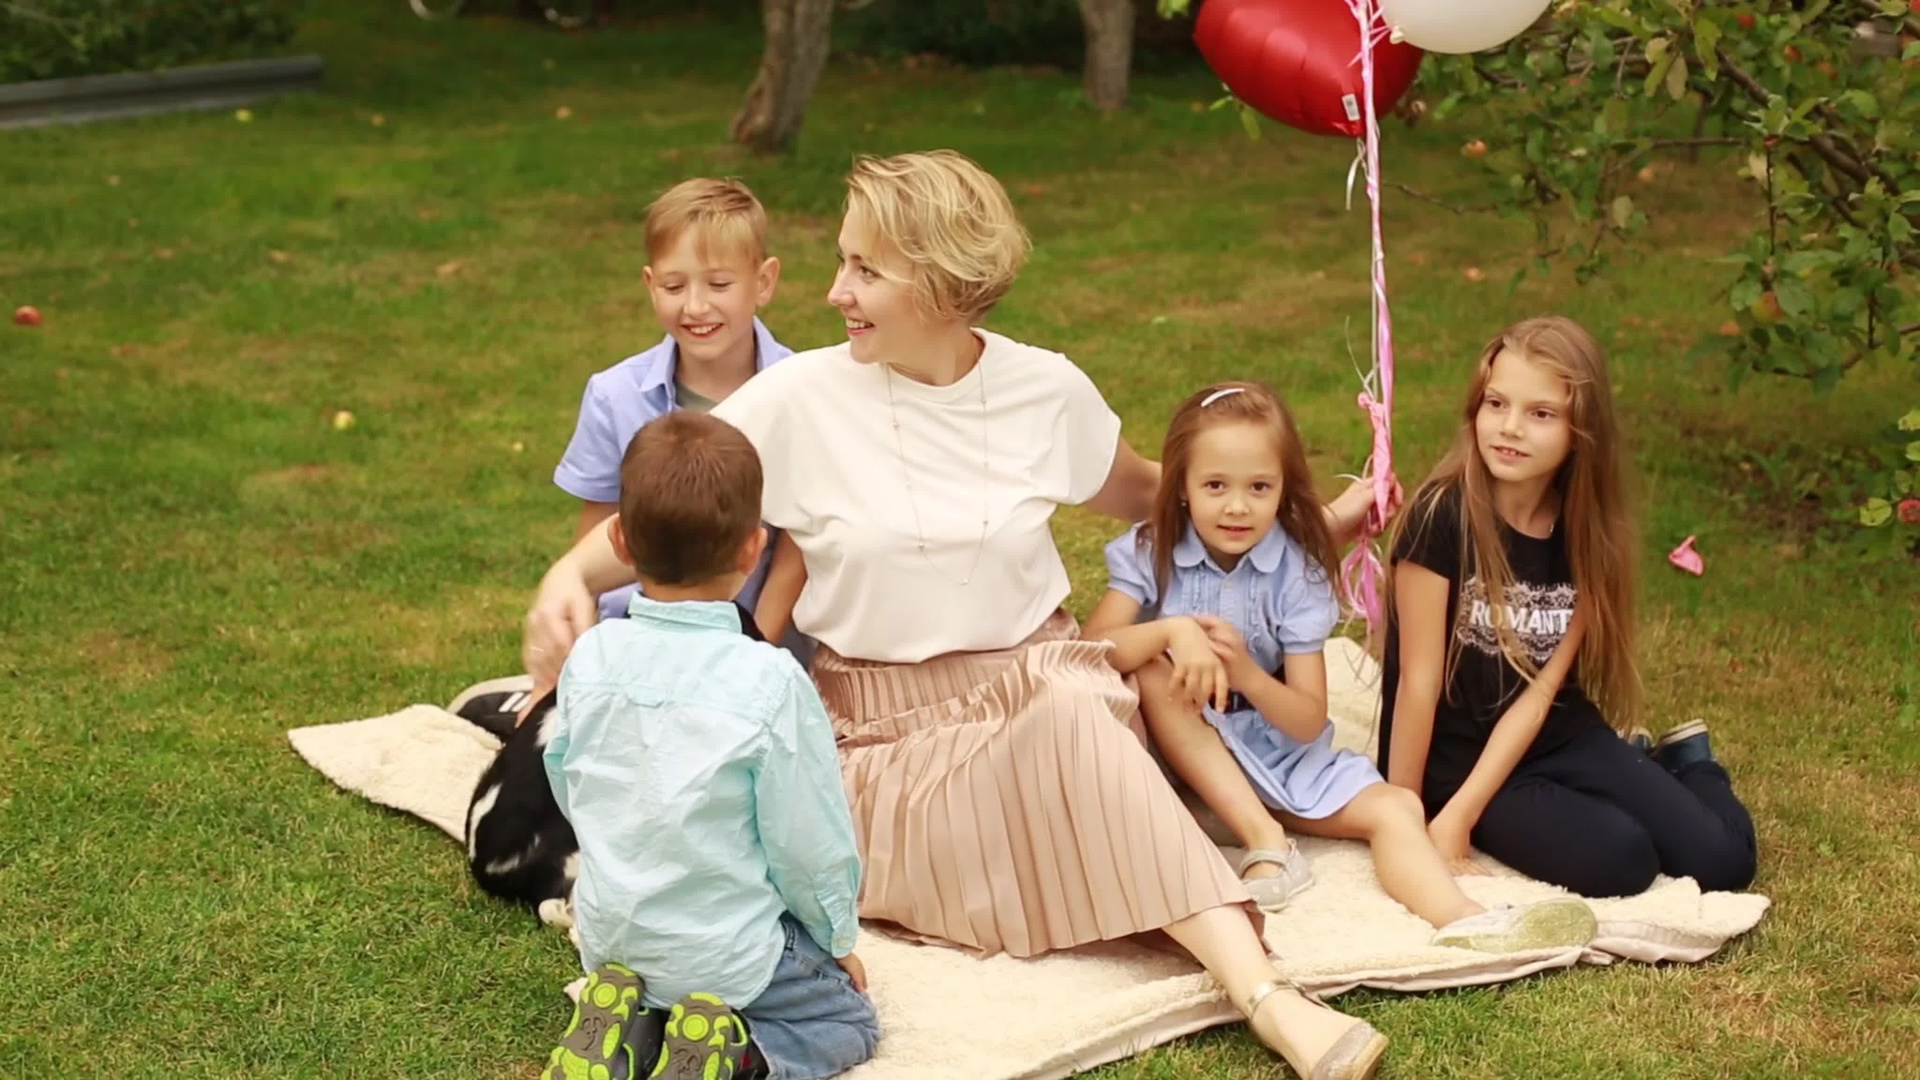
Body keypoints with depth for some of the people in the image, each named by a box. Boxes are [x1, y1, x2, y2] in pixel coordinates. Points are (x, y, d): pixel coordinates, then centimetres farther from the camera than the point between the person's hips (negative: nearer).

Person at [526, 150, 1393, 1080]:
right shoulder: (800, 398, -9)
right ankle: (1265, 1001, -24)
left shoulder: (1048, 389, -1)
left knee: (1073, 718, -34)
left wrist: (1309, 520, 16)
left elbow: (1143, 497, 18)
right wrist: (571, 574, -25)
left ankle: (1264, 995, -39)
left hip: (1034, 680, 1)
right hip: (883, 722, 0)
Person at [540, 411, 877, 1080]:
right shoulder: (769, 683, -24)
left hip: (611, 941, 5)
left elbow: (568, 790, 5)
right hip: (730, 956, -5)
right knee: (848, 1020, 20)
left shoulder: (590, 658, -10)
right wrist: (838, 937, 4)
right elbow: (809, 840, -15)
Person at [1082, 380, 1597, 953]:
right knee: (1153, 669, -32)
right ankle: (1266, 843, -31)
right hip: (1183, 755, -1)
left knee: (1395, 807, -20)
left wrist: (1246, 674, -31)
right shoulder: (1148, 553, -10)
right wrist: (1171, 631, -41)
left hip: (1278, 750, 2)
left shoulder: (1297, 572, -9)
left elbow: (1309, 722, -12)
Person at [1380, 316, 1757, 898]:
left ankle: (1678, 759, 24)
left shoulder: (1585, 533, -5)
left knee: (1721, 859, -7)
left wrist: (1459, 817, -18)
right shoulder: (1442, 517, -19)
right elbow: (1418, 681, -15)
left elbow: (1540, 691, -9)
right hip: (1455, 756, -4)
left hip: (1556, 738, 4)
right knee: (1617, 860, -25)